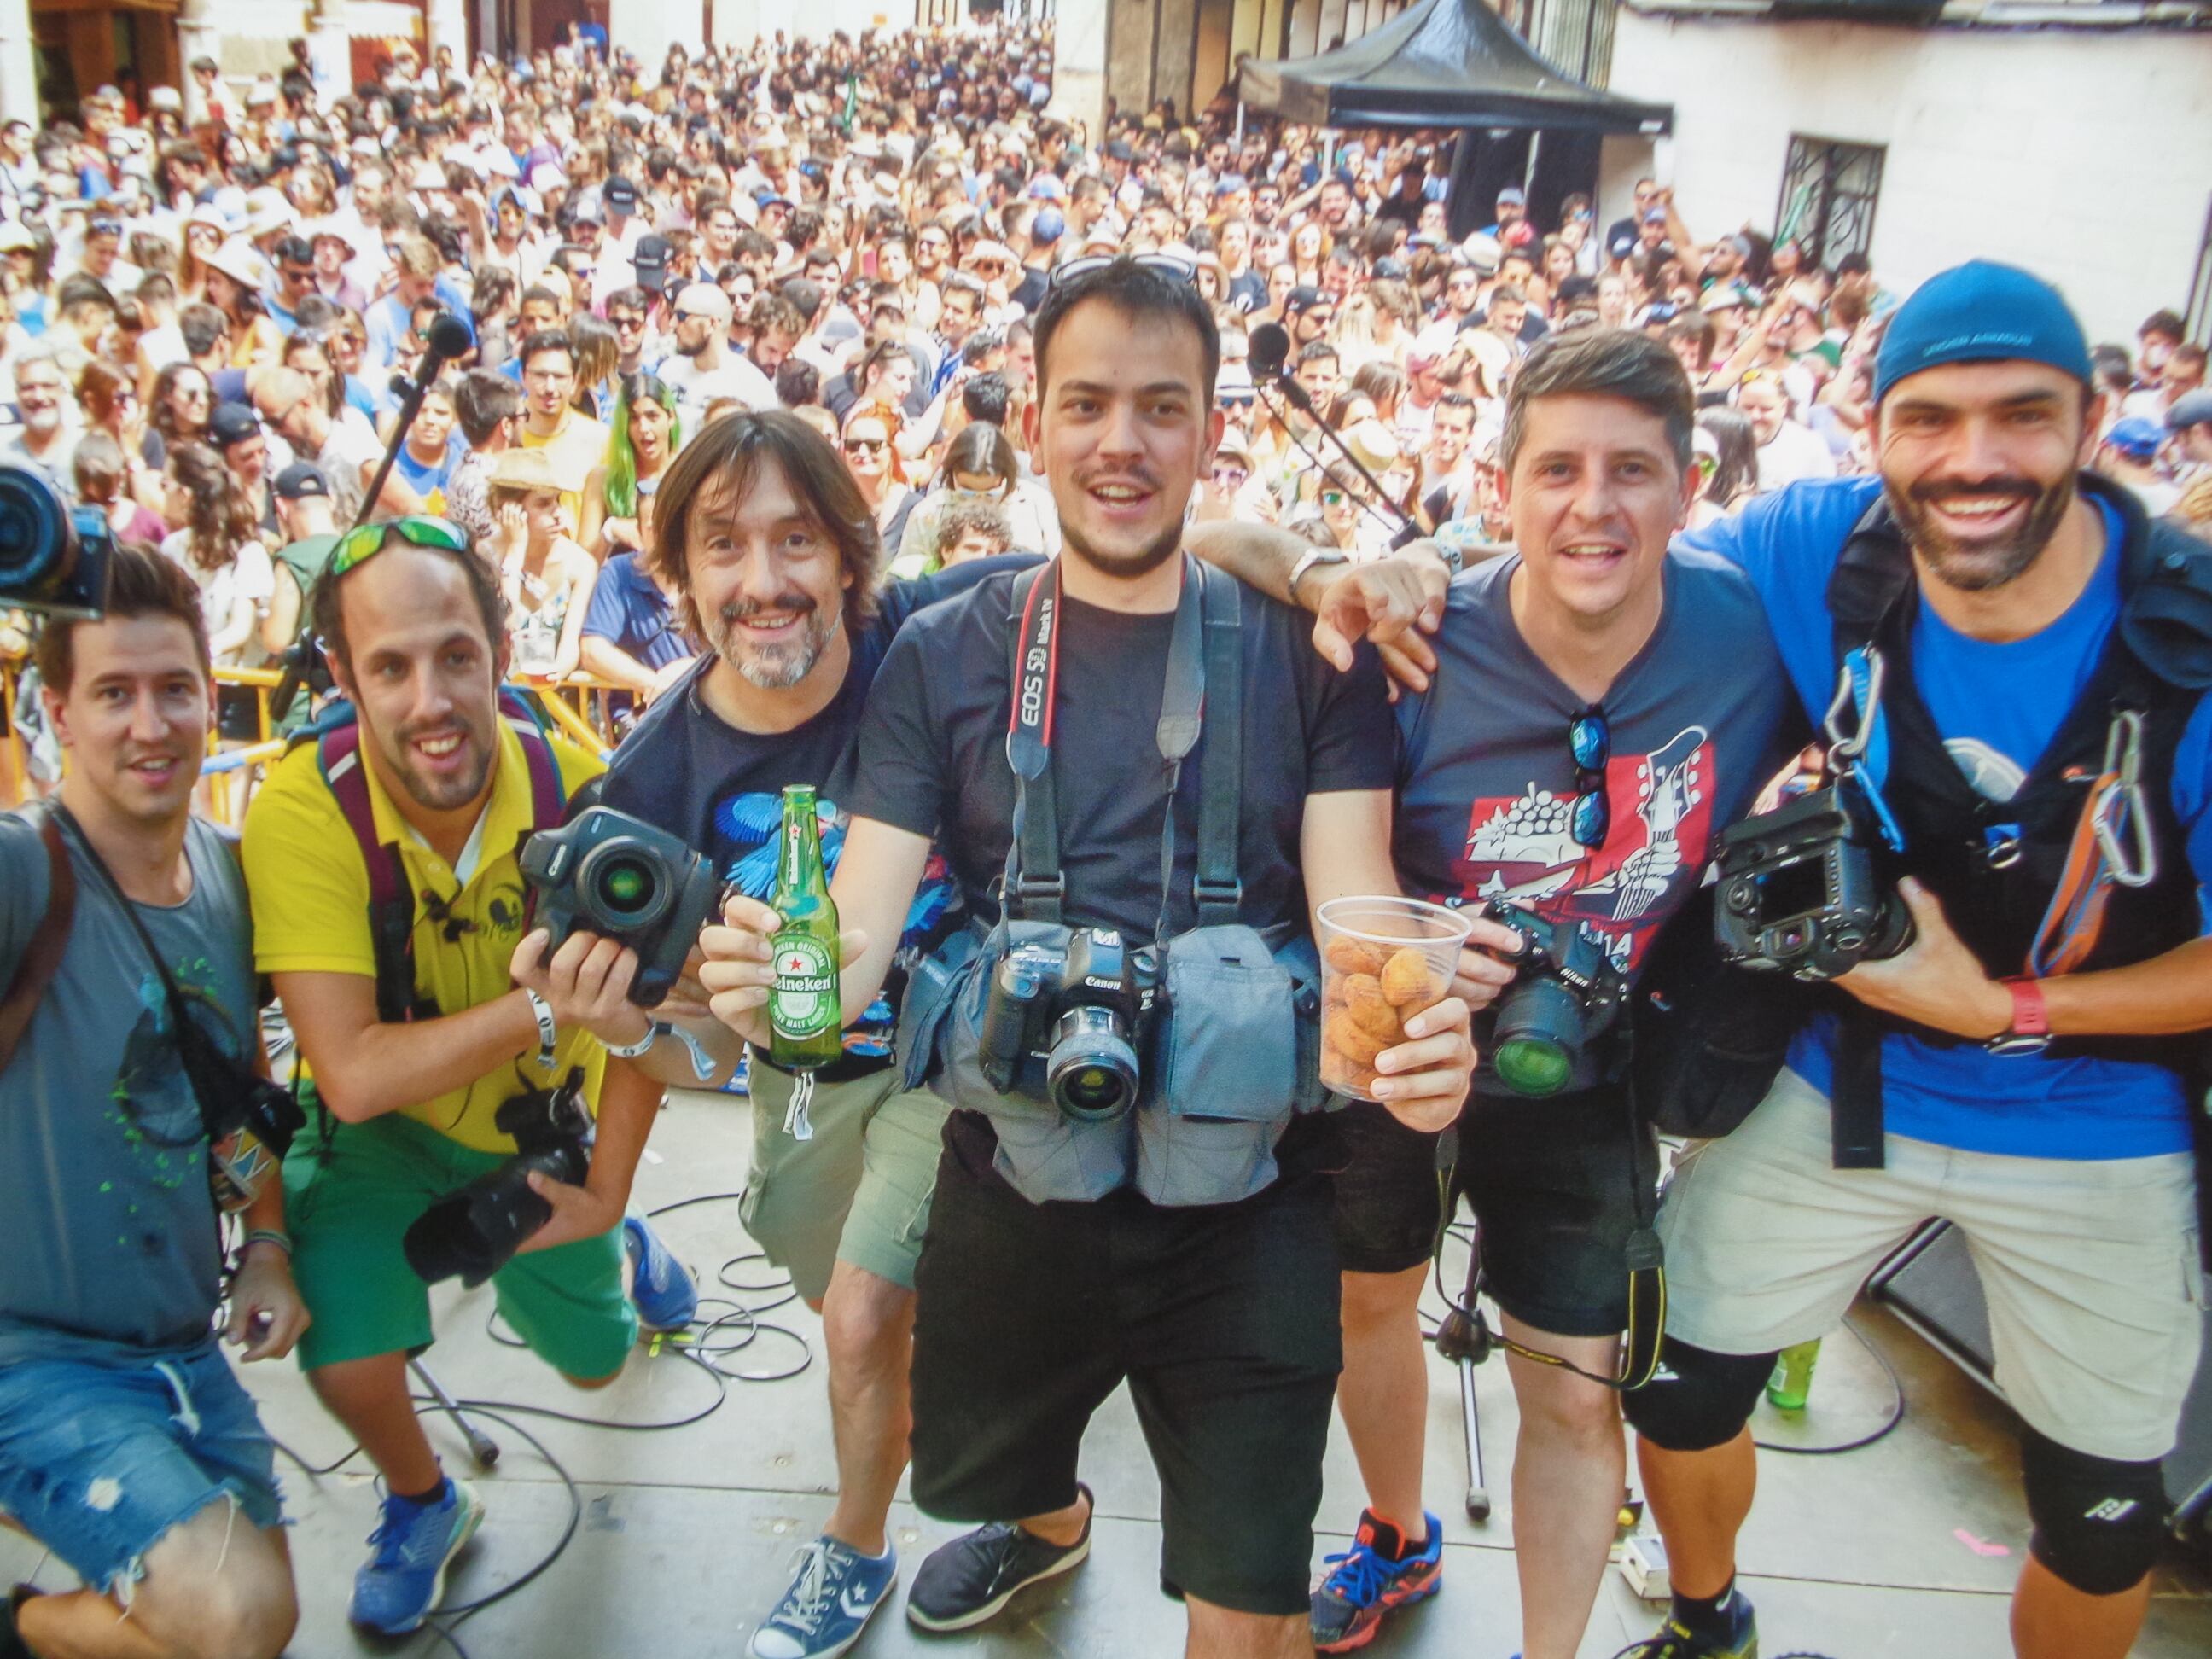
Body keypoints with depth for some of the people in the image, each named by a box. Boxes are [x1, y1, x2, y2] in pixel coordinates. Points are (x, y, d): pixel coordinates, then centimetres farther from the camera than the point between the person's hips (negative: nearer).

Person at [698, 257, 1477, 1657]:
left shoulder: (1305, 650, -4)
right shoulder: (942, 657, -2)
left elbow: (1355, 904, -10)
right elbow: (863, 922, -8)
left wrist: (1413, 1019, -33)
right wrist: (791, 988, -32)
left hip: (1243, 1193, -1)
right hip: (1012, 1184, 2)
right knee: (985, 1473, 27)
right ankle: (1047, 1522, 63)